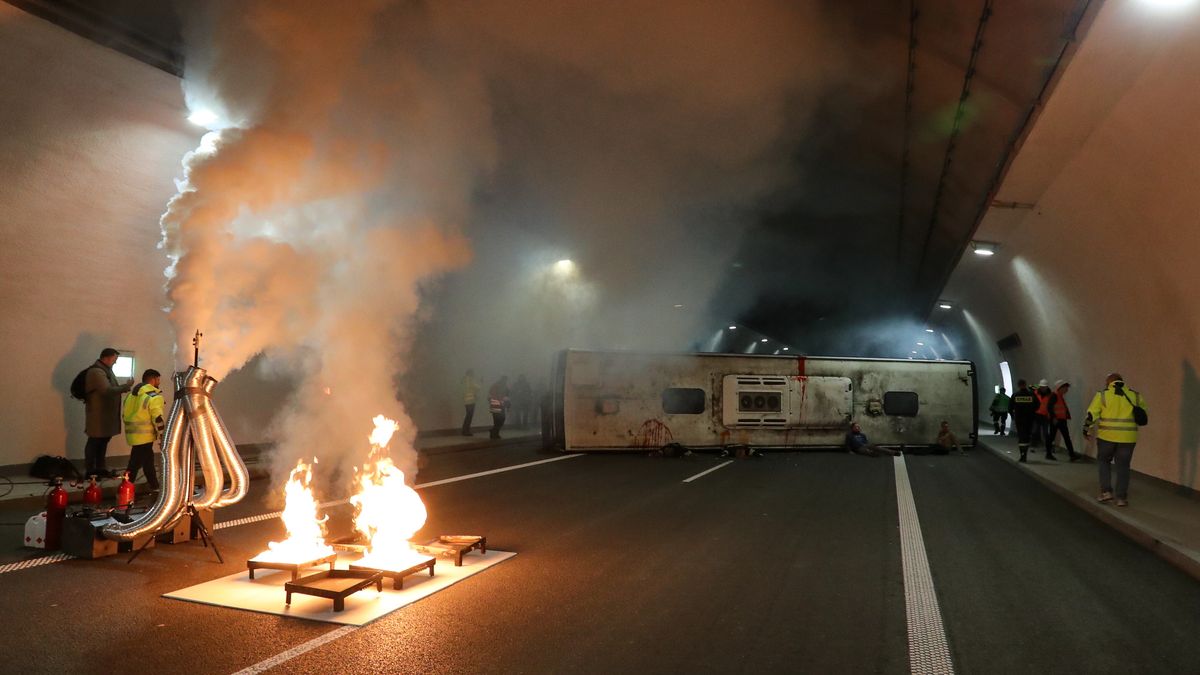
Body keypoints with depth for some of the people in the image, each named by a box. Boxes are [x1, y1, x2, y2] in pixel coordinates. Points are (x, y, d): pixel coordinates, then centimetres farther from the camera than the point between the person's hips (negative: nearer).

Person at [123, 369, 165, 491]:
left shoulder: (132, 393, 16)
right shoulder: (154, 395, -12)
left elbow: (124, 414, 19)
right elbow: (158, 419, -17)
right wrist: (163, 435, -8)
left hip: (133, 433, 9)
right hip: (144, 435, -9)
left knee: (148, 460, 17)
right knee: (136, 463, -2)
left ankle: (154, 486, 24)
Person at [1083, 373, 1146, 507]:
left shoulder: (1102, 395, -1)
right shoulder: (1135, 396, 7)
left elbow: (1092, 414, -4)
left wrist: (1086, 430, 7)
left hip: (1107, 435, -2)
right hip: (1128, 437, 2)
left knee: (1104, 461, 17)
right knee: (1123, 466, 8)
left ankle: (1106, 491, 9)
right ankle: (1121, 498, 9)